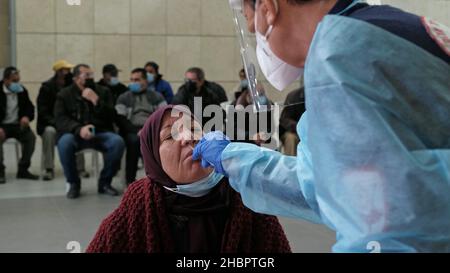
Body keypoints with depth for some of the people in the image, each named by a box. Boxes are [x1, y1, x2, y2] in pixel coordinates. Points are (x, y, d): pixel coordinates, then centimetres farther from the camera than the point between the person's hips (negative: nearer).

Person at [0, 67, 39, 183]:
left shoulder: (22, 91, 5)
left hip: (18, 125, 3)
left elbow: (30, 107, 13)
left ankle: (23, 169, -11)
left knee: (31, 137, -24)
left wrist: (27, 117, -13)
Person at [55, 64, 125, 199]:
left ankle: (105, 182, -7)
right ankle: (73, 183, -11)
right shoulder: (64, 95, 6)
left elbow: (111, 117, 1)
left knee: (118, 142, -29)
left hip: (100, 133, 1)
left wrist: (96, 101, -14)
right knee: (64, 143, -35)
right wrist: (79, 129, -24)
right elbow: (60, 119, -6)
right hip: (75, 133, -1)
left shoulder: (103, 92, 10)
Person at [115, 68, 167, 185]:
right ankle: (130, 180, -28)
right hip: (132, 131, -1)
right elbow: (120, 120, 0)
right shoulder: (124, 98, 12)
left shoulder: (156, 97, 16)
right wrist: (137, 131, -15)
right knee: (134, 140, -36)